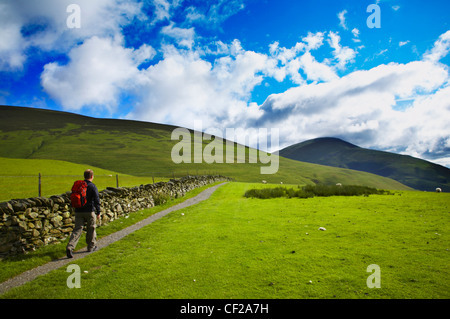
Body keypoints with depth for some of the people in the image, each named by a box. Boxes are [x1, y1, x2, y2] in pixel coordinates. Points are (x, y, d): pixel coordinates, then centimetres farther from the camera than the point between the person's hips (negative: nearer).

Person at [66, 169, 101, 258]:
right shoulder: (92, 186, -10)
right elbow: (96, 200, -12)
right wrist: (98, 212, -4)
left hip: (78, 211, 4)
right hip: (89, 211, -4)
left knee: (77, 230, 3)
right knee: (91, 229, 12)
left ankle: (70, 247, -15)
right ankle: (91, 247, 24)